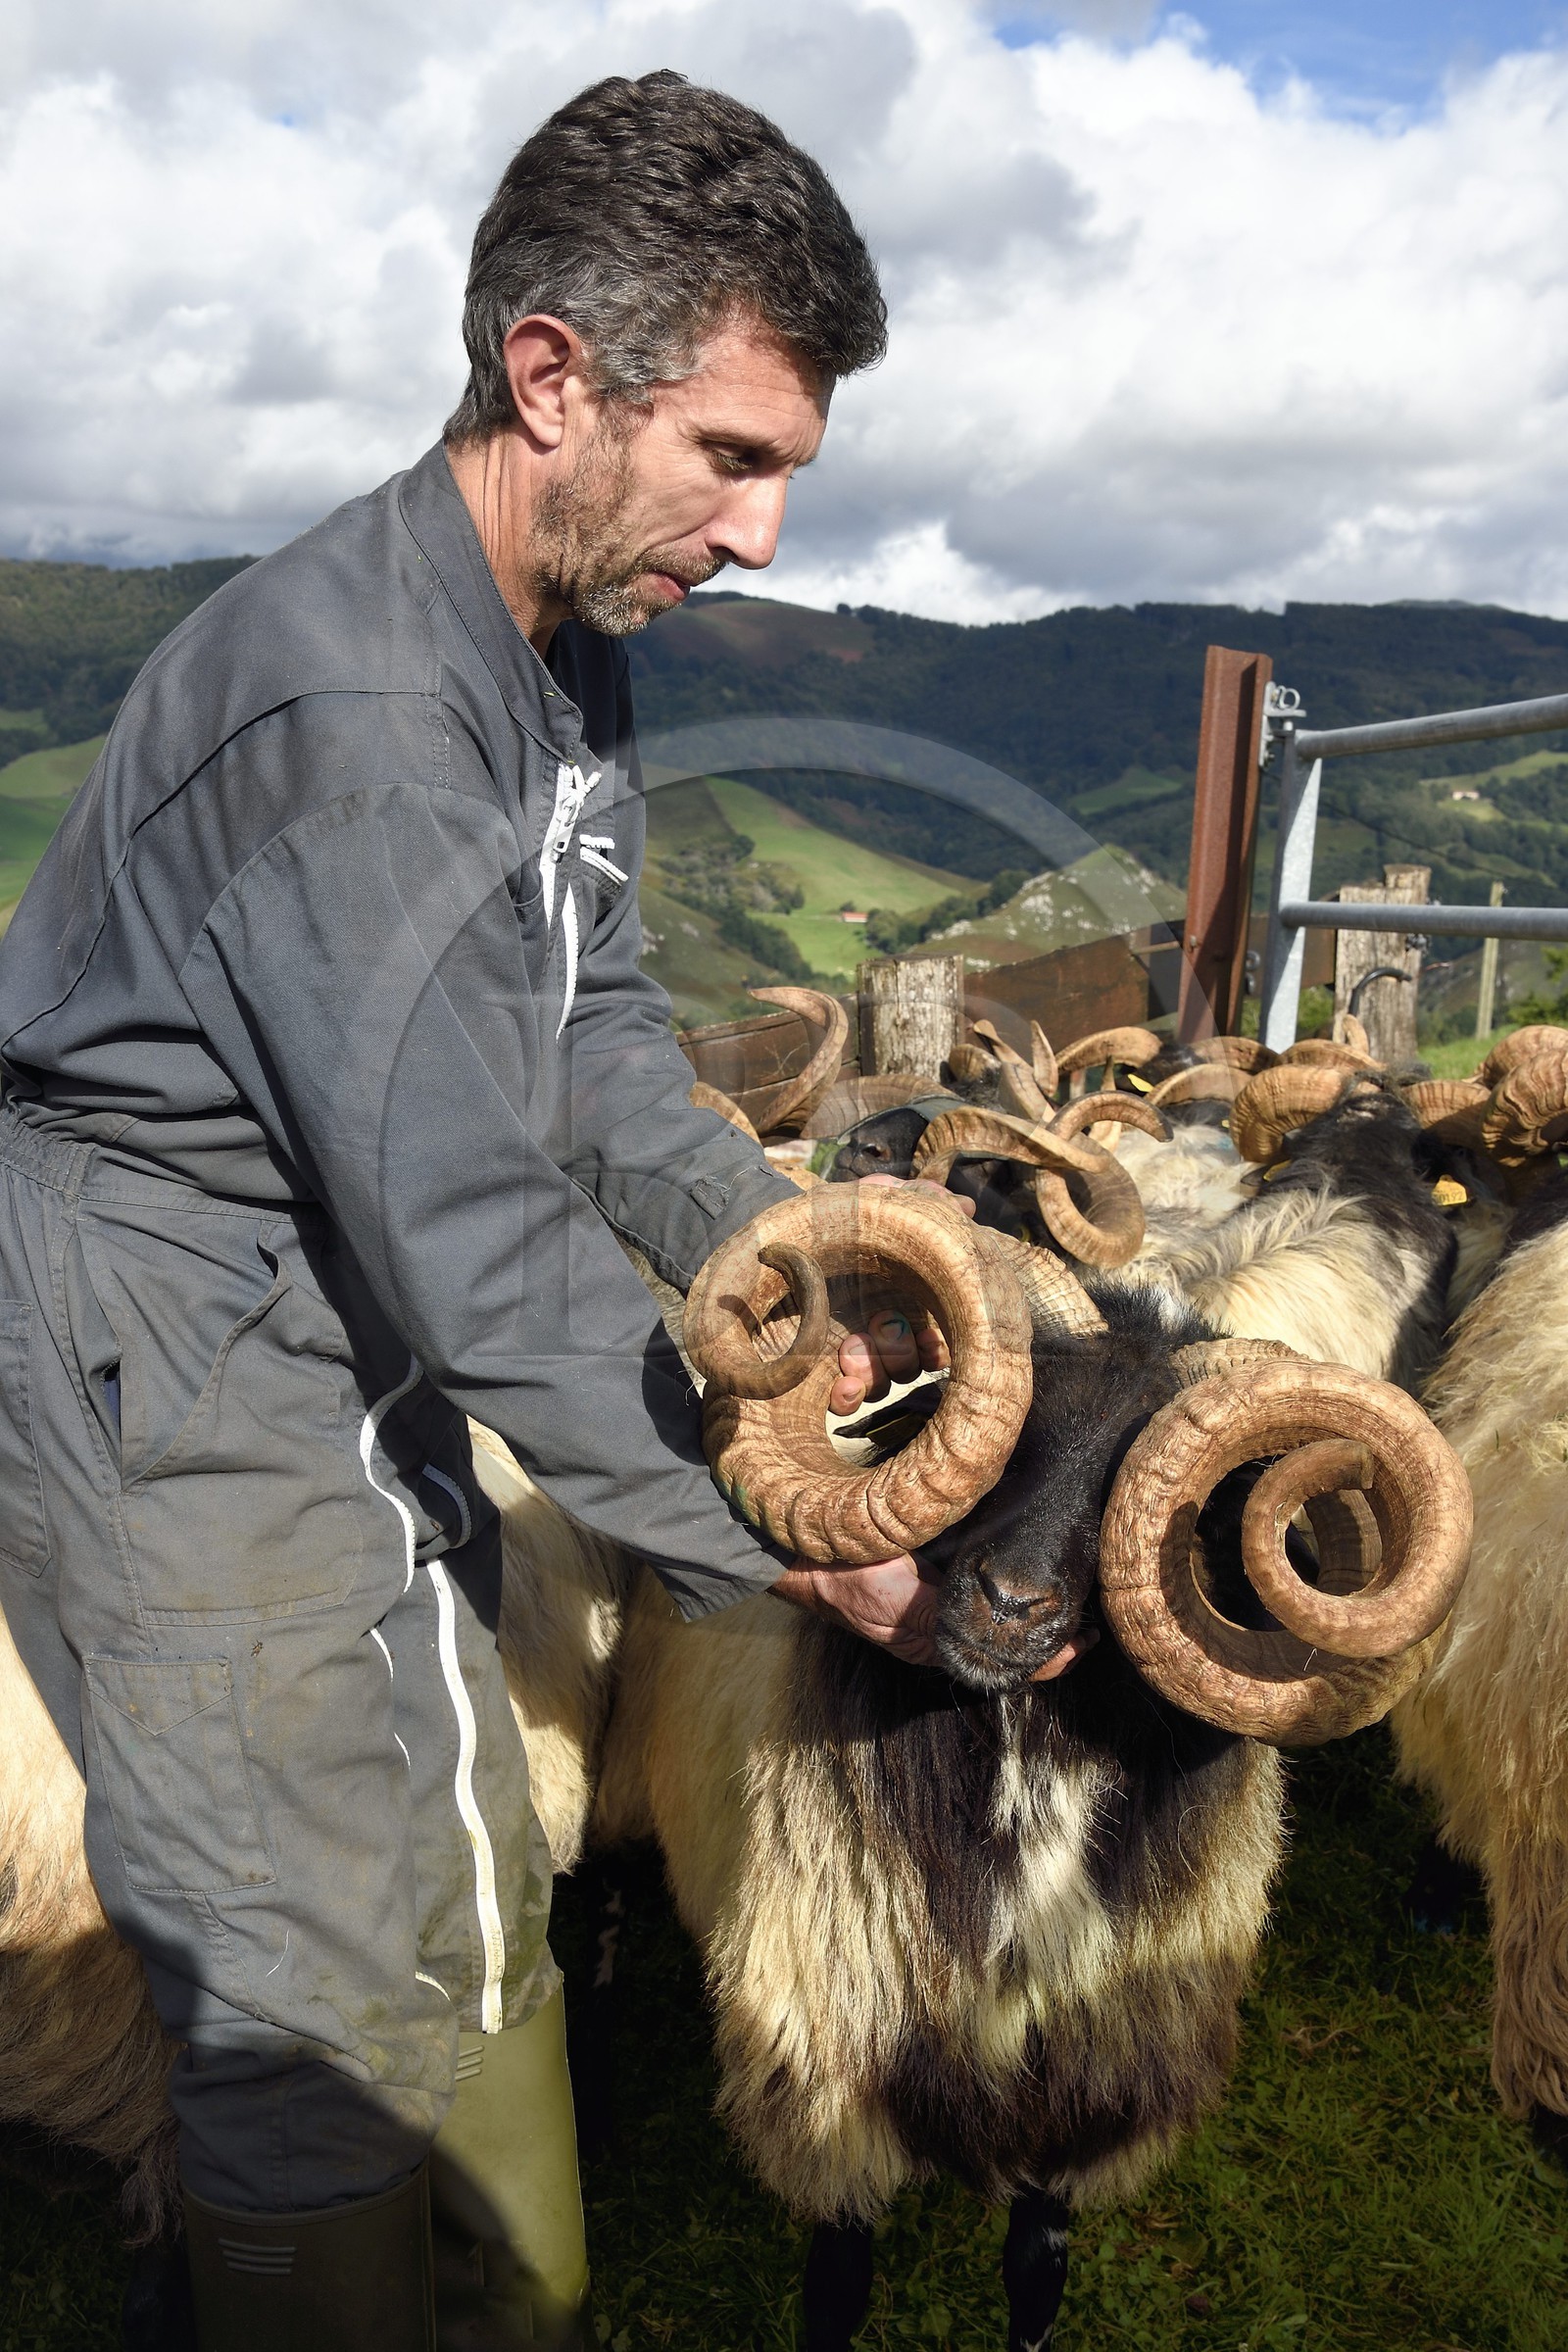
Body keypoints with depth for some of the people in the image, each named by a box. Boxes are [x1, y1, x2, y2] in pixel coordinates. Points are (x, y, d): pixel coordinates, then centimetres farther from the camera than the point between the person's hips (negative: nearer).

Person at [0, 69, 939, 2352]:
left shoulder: (566, 660, 4)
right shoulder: (343, 704, -27)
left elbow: (596, 1035, 5)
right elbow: (473, 1227, -28)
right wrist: (774, 1525, -19)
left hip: (368, 1359, 9)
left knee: (477, 1912, 20)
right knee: (321, 2004, 3)